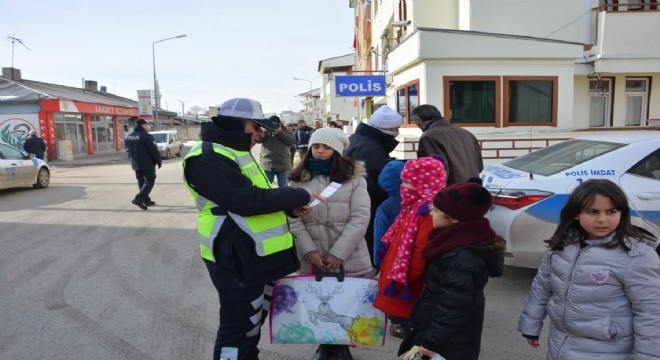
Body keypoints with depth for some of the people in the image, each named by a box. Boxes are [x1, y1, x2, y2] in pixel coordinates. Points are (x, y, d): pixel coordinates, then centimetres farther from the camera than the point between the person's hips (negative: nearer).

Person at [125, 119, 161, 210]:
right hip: (147, 164, -7)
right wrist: (159, 161, -5)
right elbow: (154, 150, -15)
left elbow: (128, 151, 15)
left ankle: (146, 200, 20)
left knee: (141, 182, 16)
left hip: (136, 165, 7)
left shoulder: (129, 137, 9)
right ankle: (138, 198, -18)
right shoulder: (146, 136, -15)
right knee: (149, 181, -3)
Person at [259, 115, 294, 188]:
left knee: (284, 187, 10)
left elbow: (291, 141, -10)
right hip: (267, 164, 1)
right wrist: (268, 129, -14)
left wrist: (280, 132, -15)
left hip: (282, 164, 0)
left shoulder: (285, 130, 6)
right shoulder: (266, 131, 8)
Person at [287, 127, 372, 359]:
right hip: (312, 258, 1)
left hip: (349, 258, -1)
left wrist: (339, 253, -15)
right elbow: (293, 218, 0)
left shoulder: (354, 177, 0)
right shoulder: (300, 179, 5)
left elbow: (359, 219, -7)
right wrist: (308, 250, -12)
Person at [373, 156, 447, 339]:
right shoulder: (414, 206, 10)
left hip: (410, 287, -10)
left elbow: (423, 252, -27)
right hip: (398, 277, 10)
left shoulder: (429, 211, -24)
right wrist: (386, 269, 19)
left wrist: (406, 279, -20)